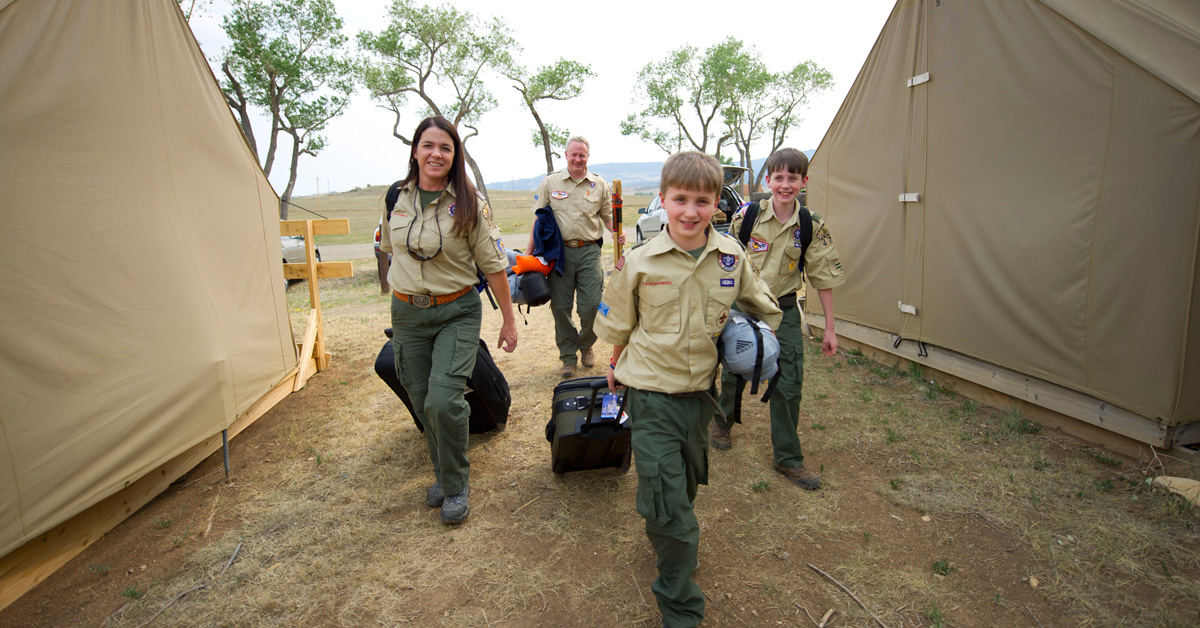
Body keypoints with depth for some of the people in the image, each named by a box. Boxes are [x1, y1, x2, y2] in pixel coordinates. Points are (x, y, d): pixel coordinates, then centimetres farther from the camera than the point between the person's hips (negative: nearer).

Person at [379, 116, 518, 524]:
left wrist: (509, 321, -4)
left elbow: (493, 266, -6)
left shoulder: (468, 204, -9)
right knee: (423, 403, 11)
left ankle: (456, 486, 8)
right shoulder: (396, 198, 3)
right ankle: (443, 474, 33)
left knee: (444, 401, -16)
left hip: (457, 312, -4)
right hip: (407, 312, 4)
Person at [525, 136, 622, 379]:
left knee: (592, 306, -4)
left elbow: (608, 216, 14)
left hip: (589, 251, 0)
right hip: (559, 252, 0)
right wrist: (529, 253, 2)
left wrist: (618, 234, -9)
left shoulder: (599, 184, 9)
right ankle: (568, 357, 19)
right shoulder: (550, 182, 7)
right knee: (560, 307, 3)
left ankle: (586, 345, 26)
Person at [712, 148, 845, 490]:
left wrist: (829, 329, 1)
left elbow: (823, 277, 0)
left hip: (784, 311, 1)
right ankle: (723, 421, 44)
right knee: (734, 374, 13)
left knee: (788, 385, 2)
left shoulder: (813, 227, -6)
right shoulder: (746, 216, -10)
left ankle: (788, 458, 19)